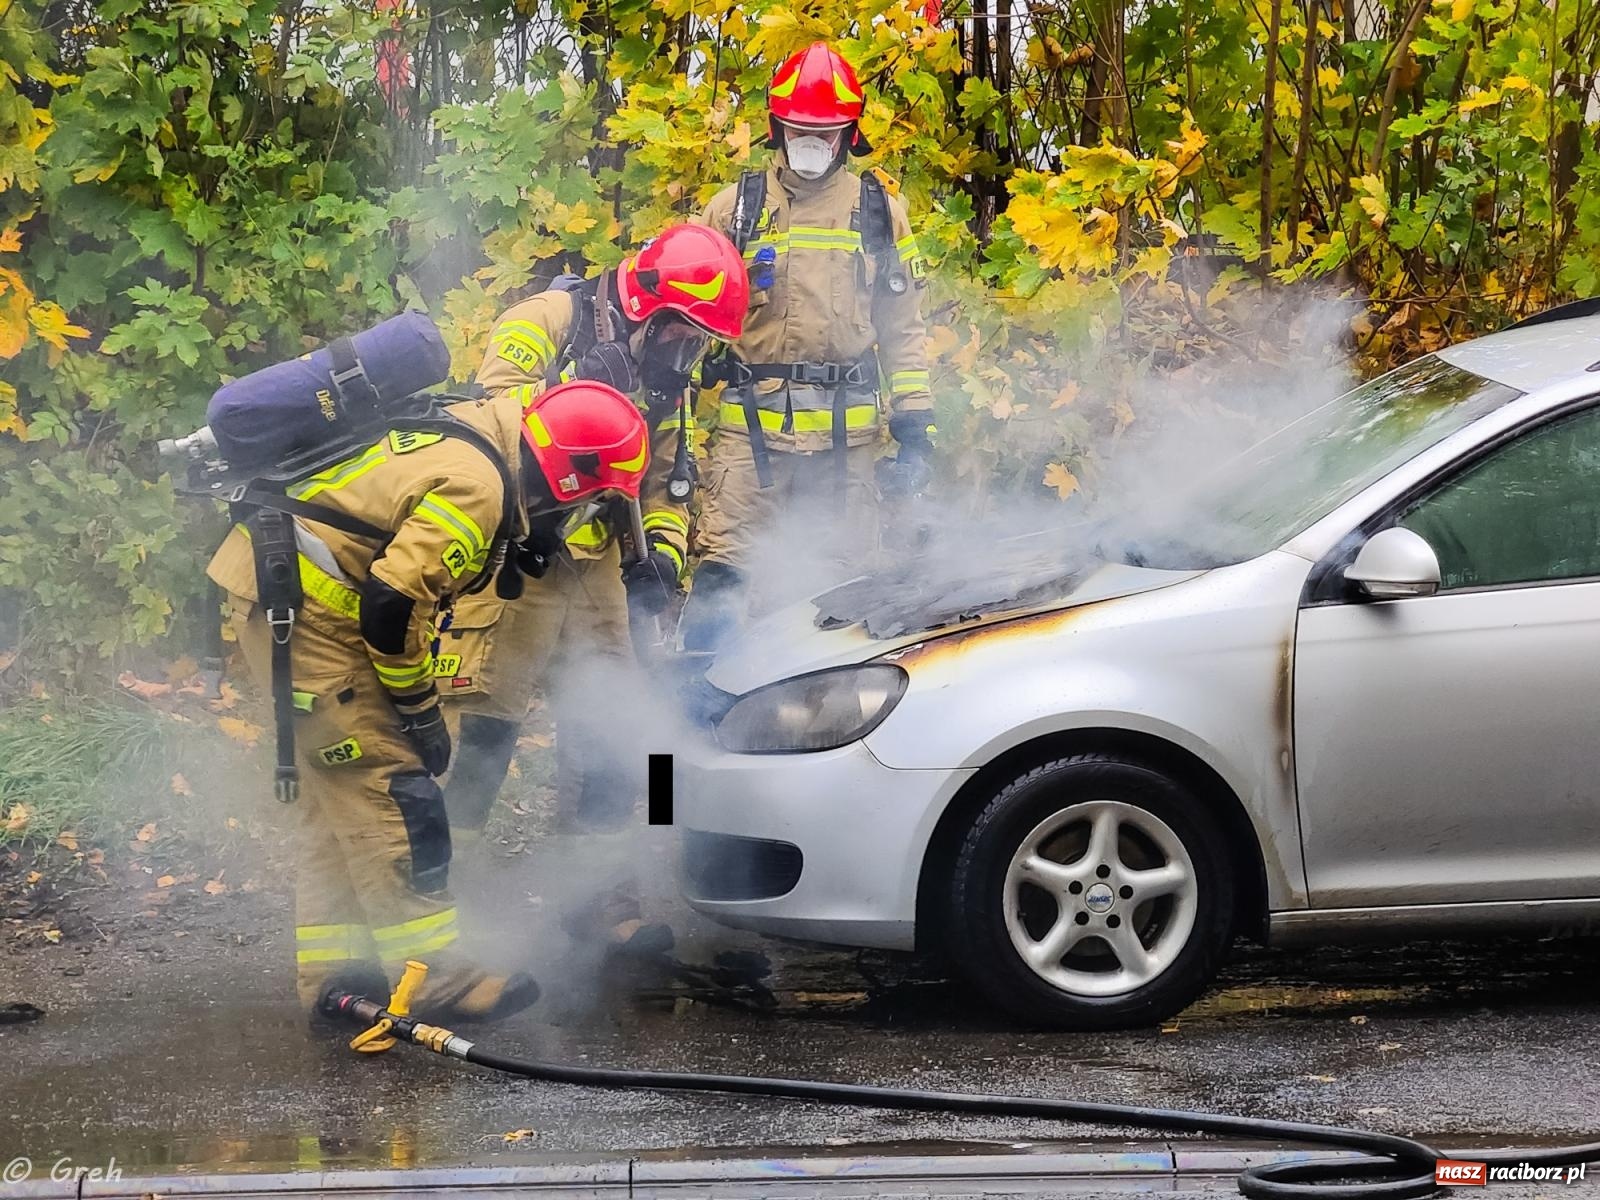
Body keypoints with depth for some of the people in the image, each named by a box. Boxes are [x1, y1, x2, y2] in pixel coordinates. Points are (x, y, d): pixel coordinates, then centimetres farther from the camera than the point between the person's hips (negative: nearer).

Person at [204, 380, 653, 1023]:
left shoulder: (473, 443, 12)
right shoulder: (475, 487, -19)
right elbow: (392, 603, -24)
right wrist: (421, 710, -12)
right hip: (300, 603, -11)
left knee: (336, 795, 15)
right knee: (389, 789, -8)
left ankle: (330, 968, 19)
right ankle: (432, 976, -5)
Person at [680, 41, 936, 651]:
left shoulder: (878, 211, 11)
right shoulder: (735, 207, 10)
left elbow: (902, 323, 13)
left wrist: (913, 420, 5)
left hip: (845, 430, 1)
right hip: (749, 422, -1)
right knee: (720, 573, -9)